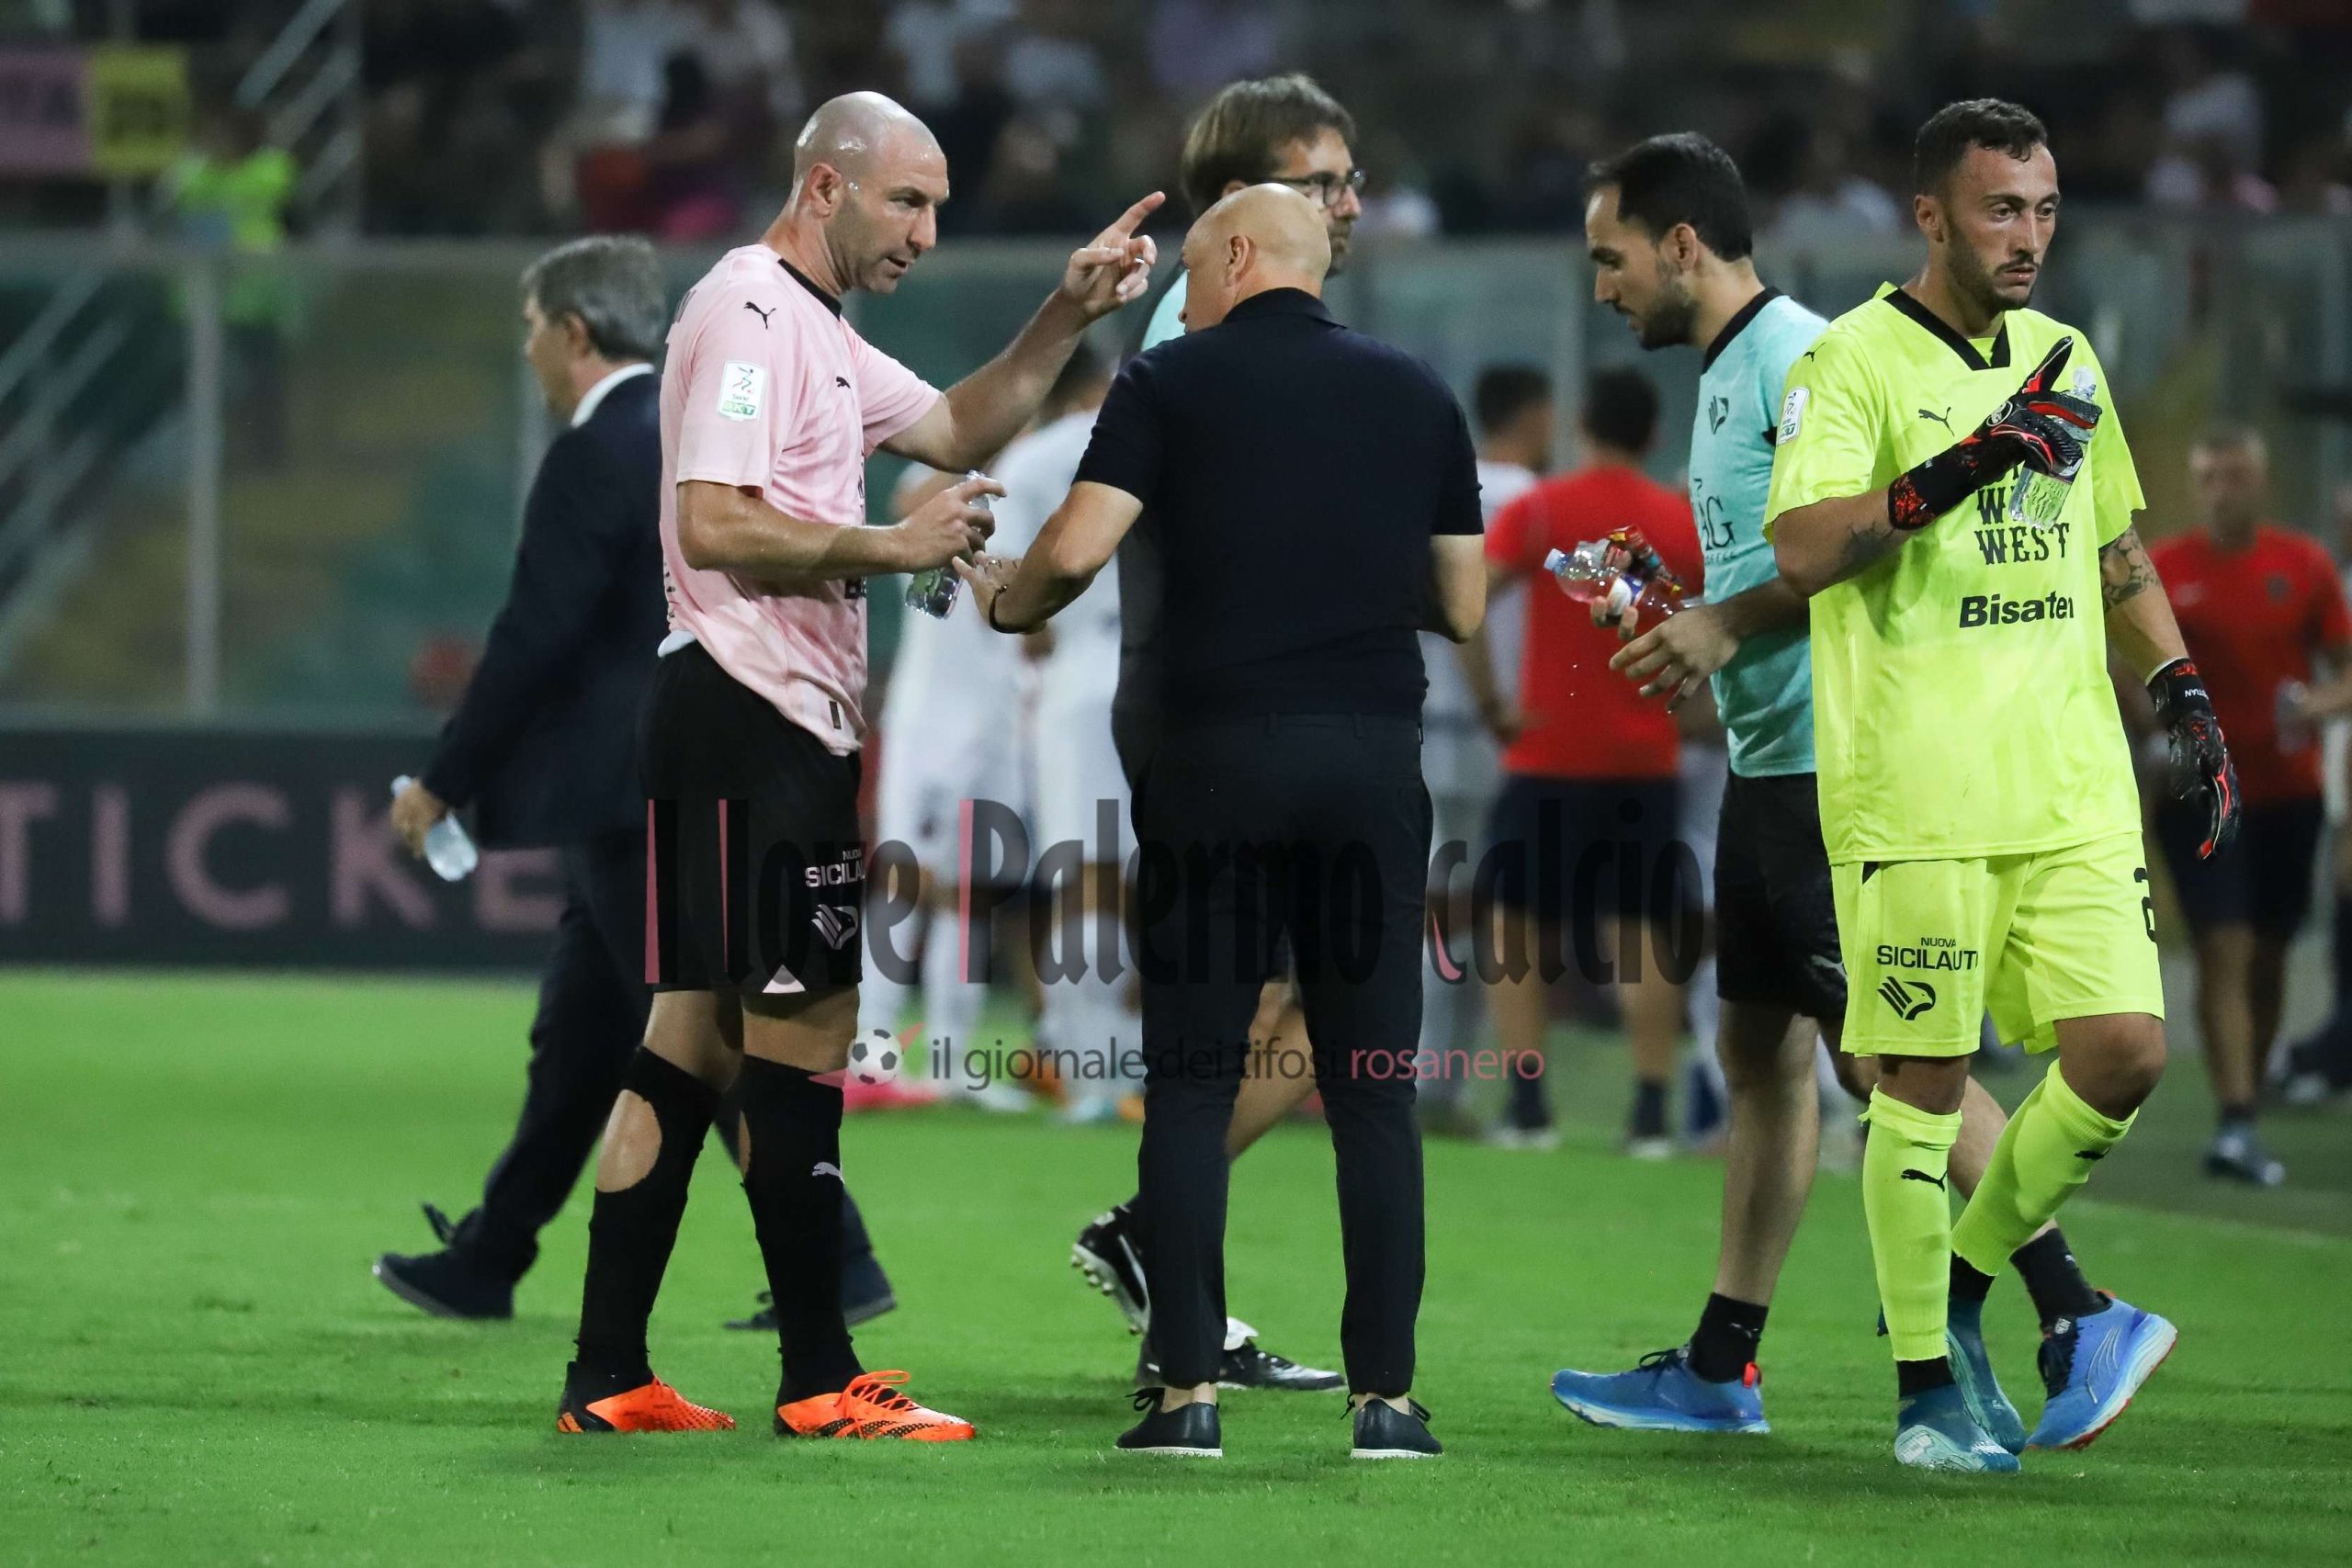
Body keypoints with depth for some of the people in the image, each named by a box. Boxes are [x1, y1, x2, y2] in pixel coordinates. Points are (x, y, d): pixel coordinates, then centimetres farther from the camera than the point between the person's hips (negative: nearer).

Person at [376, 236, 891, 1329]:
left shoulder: (597, 456, -15)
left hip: (634, 797, -10)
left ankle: (837, 1268, -8)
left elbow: (535, 637, -17)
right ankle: (485, 1261, 23)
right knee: (577, 1038, 15)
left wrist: (444, 781, -9)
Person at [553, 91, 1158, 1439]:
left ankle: (609, 1378, 7)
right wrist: (890, 546, -18)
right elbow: (717, 525, -19)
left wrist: (1067, 318, 16)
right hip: (756, 715, -11)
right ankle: (822, 1379, -6)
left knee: (697, 1039, 8)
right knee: (804, 1029, -8)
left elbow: (958, 429, 28)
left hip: (777, 727, 11)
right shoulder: (748, 312, -11)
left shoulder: (819, 332, 22)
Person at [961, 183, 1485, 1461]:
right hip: (1375, 752, 2)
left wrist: (1003, 600, 12)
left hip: (1217, 753, -2)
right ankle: (1385, 1393, 1)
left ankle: (1187, 1389, -1)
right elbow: (1463, 604, 14)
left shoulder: (1172, 382, 1)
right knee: (1373, 1092, 5)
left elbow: (1075, 549, -8)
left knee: (1191, 1087, 4)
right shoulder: (1417, 393, 11)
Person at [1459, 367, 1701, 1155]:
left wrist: (1493, 705, -12)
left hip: (1549, 756, -2)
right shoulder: (1685, 521, 4)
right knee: (1644, 931, 5)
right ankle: (1651, 1111, -2)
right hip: (1647, 759, 2)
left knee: (1517, 920, 7)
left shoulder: (1538, 510, -5)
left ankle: (1526, 1103, 0)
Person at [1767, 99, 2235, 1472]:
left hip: (2073, 786, 6)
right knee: (1926, 1083, -3)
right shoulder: (1854, 363, -5)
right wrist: (1966, 466, -28)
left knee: (2125, 1051, -4)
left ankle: (1963, 1283, 17)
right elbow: (1802, 548, -20)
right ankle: (1925, 1390, 8)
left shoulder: (2065, 359, 17)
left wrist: (2188, 701, 20)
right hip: (1914, 793, -6)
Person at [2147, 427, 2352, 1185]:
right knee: (2223, 951, -13)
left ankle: (2242, 1119, 21)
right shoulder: (2163, 570, -1)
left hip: (2287, 792, 2)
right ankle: (2235, 1123, -19)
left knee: (2268, 955, 9)